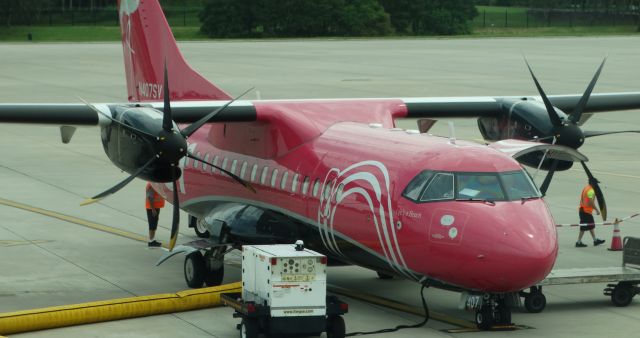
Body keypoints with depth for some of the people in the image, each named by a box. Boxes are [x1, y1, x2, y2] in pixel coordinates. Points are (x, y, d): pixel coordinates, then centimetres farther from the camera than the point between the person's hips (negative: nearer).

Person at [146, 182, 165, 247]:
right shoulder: (151, 185, -18)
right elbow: (150, 197, -23)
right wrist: (153, 209, -26)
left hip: (156, 207, 10)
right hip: (152, 208, -10)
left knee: (154, 225, 13)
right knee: (152, 225, -8)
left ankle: (152, 240, 19)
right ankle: (151, 242, -6)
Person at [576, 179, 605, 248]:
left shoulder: (585, 188, 12)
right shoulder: (591, 190, -18)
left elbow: (581, 199, 18)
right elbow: (591, 202, -24)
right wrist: (597, 210, -16)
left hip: (582, 209, 10)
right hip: (586, 211, -10)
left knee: (591, 226, 18)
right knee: (584, 228, -4)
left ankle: (595, 240, 26)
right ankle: (579, 242, -1)